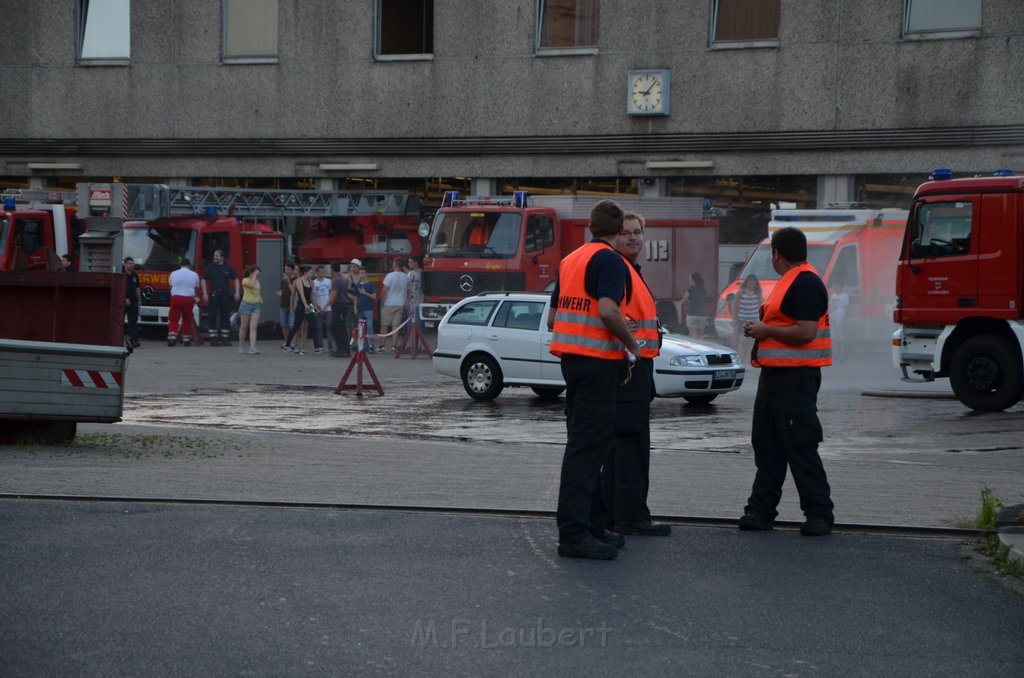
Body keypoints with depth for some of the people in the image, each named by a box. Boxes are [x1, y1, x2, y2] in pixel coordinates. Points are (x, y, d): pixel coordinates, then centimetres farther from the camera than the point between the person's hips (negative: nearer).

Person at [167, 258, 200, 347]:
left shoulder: (173, 274, 5)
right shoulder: (194, 275, 4)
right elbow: (196, 289, 14)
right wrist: (196, 297, 33)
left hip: (175, 298, 0)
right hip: (188, 299, 0)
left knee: (173, 319, 2)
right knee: (187, 320, 9)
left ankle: (172, 338, -12)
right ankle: (186, 340, 11)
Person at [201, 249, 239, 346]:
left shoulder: (228, 268, 7)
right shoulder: (210, 268, 5)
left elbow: (236, 279, 12)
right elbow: (204, 280, 7)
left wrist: (237, 292, 1)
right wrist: (205, 293, -3)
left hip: (225, 295, 1)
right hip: (213, 295, -1)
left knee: (225, 316, 3)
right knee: (213, 317, -3)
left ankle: (225, 338, 8)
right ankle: (213, 339, -1)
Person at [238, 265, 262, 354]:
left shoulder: (257, 281, 14)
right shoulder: (245, 280, -6)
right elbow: (251, 285, -28)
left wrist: (260, 298, 7)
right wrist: (254, 275, -16)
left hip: (256, 305, 5)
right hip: (246, 304, -5)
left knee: (253, 327, -8)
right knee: (244, 327, 5)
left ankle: (252, 347, -16)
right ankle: (241, 346, 20)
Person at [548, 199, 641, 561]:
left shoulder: (570, 260, 17)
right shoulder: (610, 260, -10)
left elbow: (552, 317, 20)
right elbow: (607, 310, -24)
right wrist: (631, 344, -11)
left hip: (571, 359, 9)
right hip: (599, 361, -9)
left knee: (584, 443, 15)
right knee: (587, 445, -9)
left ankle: (586, 522, 21)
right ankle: (574, 533, -11)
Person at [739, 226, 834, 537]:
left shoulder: (806, 283, -15)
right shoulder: (788, 282, 18)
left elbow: (805, 332, -24)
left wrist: (766, 330, -14)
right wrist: (760, 328, 9)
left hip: (796, 378, -11)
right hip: (776, 373, 11)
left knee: (801, 447, -7)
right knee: (766, 443, 11)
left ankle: (819, 514, -1)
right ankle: (761, 509, 16)